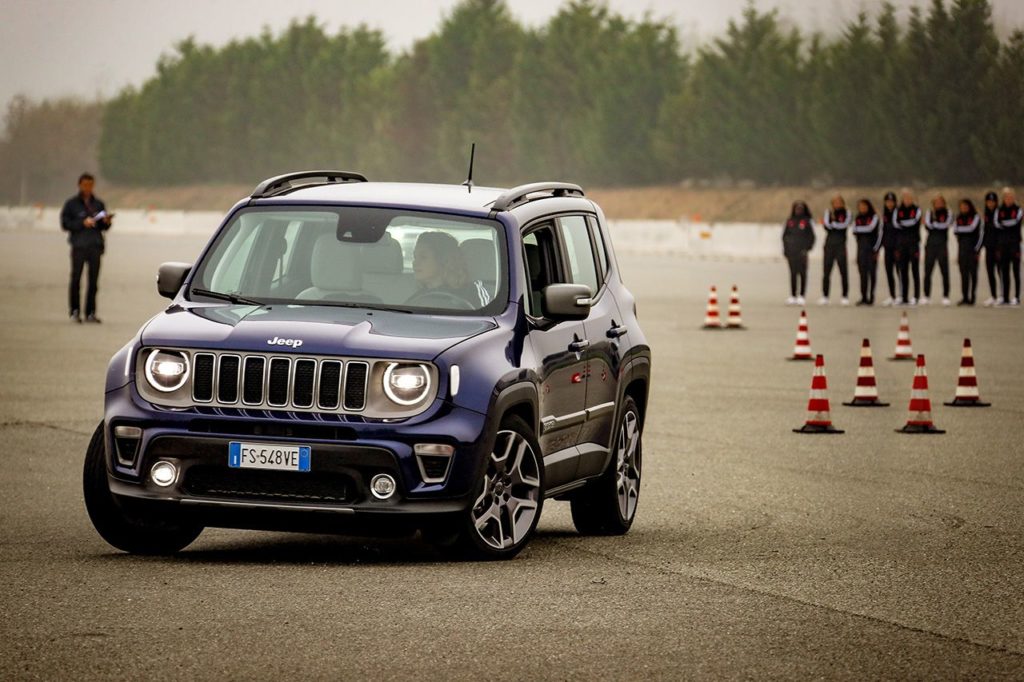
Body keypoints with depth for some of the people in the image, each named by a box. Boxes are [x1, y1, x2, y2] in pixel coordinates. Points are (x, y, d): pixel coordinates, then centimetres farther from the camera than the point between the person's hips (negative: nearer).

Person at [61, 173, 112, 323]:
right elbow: (65, 224, -2)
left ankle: (90, 313, 5)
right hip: (78, 246, -3)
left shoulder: (98, 204, 14)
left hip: (95, 246, 3)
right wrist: (83, 223, -13)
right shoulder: (71, 204, 4)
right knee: (76, 279, -5)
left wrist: (107, 222, -7)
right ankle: (75, 312, 1)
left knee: (93, 281, 1)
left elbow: (103, 227, 16)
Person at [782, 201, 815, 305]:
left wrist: (806, 248, -9)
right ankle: (793, 296, 8)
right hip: (791, 251, 3)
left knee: (802, 273, -4)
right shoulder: (790, 221, 12)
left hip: (802, 252, -3)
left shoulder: (808, 221, 1)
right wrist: (785, 249, 8)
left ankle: (802, 296, -2)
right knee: (793, 273, 5)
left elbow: (811, 237, 0)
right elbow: (784, 235, 17)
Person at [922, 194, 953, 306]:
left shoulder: (948, 213, 5)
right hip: (930, 245, 2)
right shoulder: (929, 213, 11)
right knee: (927, 272, 0)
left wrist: (933, 224, -6)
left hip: (942, 245, -2)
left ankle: (945, 296, 2)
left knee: (944, 271, -3)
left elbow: (946, 224, -11)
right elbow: (927, 226, -4)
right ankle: (927, 296, 6)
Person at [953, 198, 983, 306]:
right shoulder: (959, 218, 14)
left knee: (973, 273, -5)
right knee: (963, 273, 2)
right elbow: (955, 231, 6)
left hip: (972, 248, -4)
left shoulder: (975, 217, -1)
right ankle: (965, 297, 3)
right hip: (962, 248, 4)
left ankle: (972, 298, -5)